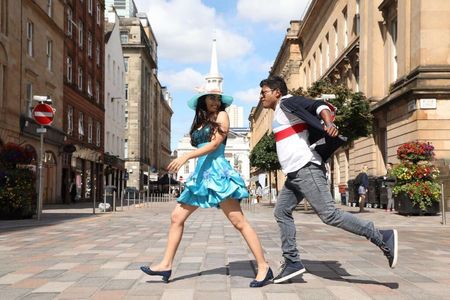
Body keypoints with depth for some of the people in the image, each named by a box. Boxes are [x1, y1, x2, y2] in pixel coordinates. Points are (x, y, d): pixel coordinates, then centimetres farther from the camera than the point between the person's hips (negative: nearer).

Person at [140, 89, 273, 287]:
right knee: (176, 217, 3)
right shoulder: (200, 122, 20)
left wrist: (186, 156, -19)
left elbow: (215, 143, -12)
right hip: (201, 174, 7)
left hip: (217, 173, -7)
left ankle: (263, 267, -7)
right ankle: (166, 265, 10)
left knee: (238, 222, -11)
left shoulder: (222, 116, 1)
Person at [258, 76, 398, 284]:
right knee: (281, 212, 8)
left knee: (330, 215, -13)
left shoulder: (286, 103, -3)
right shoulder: (280, 114, 24)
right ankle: (292, 262, 9)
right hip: (295, 173, 10)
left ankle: (383, 238, -7)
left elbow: (318, 105, -17)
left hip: (305, 169, -10)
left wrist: (329, 124, -35)